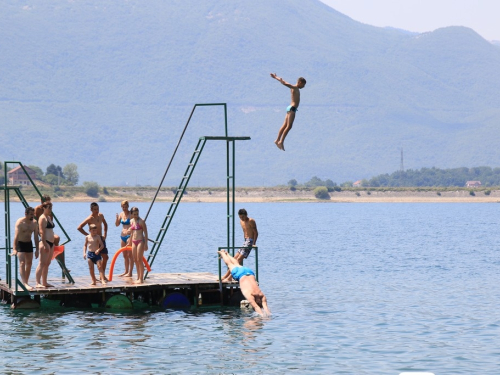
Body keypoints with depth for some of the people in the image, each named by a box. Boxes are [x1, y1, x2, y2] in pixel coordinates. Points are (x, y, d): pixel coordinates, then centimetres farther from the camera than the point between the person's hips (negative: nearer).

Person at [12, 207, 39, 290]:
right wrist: (14, 249, -36)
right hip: (20, 243, -6)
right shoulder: (20, 222, -19)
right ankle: (24, 283, -24)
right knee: (22, 263, -16)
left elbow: (36, 237, 3)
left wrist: (37, 250, 1)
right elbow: (16, 235, -27)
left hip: (29, 243, 6)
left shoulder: (34, 223, -3)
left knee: (29, 263, 9)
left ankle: (26, 282, 21)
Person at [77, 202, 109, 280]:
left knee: (105, 257, 10)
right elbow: (79, 228, -20)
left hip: (101, 239, 7)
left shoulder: (101, 215, 5)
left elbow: (105, 224, 24)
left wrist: (105, 234, 11)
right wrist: (88, 235, -17)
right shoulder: (90, 219, -15)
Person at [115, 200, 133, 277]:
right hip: (123, 236, 7)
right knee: (125, 255, 12)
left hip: (129, 236, -7)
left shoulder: (131, 214, -10)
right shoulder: (121, 214, 9)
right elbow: (117, 224, 13)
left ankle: (130, 272, -4)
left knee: (130, 255, -6)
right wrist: (117, 218, -6)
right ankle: (126, 271, 20)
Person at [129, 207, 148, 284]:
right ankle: (138, 277, 18)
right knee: (135, 260, 9)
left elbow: (145, 233, -9)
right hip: (134, 242, 7)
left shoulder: (141, 221, -9)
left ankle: (141, 279, -3)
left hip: (140, 241, -7)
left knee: (139, 260, -7)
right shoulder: (131, 221, 10)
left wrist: (146, 244, -14)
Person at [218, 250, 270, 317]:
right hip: (240, 274, -4)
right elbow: (256, 307, -50)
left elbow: (265, 306, -36)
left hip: (249, 272, 4)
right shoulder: (249, 295, -42)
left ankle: (226, 254, 61)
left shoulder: (262, 296, -33)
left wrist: (268, 314, -51)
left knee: (236, 265, 33)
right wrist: (262, 315, -61)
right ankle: (222, 253, 54)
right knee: (230, 264, 26)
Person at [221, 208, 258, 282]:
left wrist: (254, 243, -20)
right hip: (245, 241, 9)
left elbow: (256, 232, -13)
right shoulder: (241, 221, 13)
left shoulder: (251, 221, -11)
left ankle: (230, 277, -18)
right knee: (235, 258, 7)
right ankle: (226, 276, 10)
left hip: (250, 241, -9)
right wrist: (245, 242, 14)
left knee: (239, 259, -16)